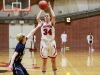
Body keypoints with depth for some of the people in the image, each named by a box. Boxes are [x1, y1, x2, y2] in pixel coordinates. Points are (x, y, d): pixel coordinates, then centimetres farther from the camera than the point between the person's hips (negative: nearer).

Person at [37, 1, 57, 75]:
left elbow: (54, 16, -15)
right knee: (44, 61, 5)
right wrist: (42, 9, -3)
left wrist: (50, 8, -7)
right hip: (44, 43, 1)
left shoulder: (52, 23, 4)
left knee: (53, 60, 10)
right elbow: (37, 18, -9)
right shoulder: (42, 24, 8)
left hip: (52, 43, 0)